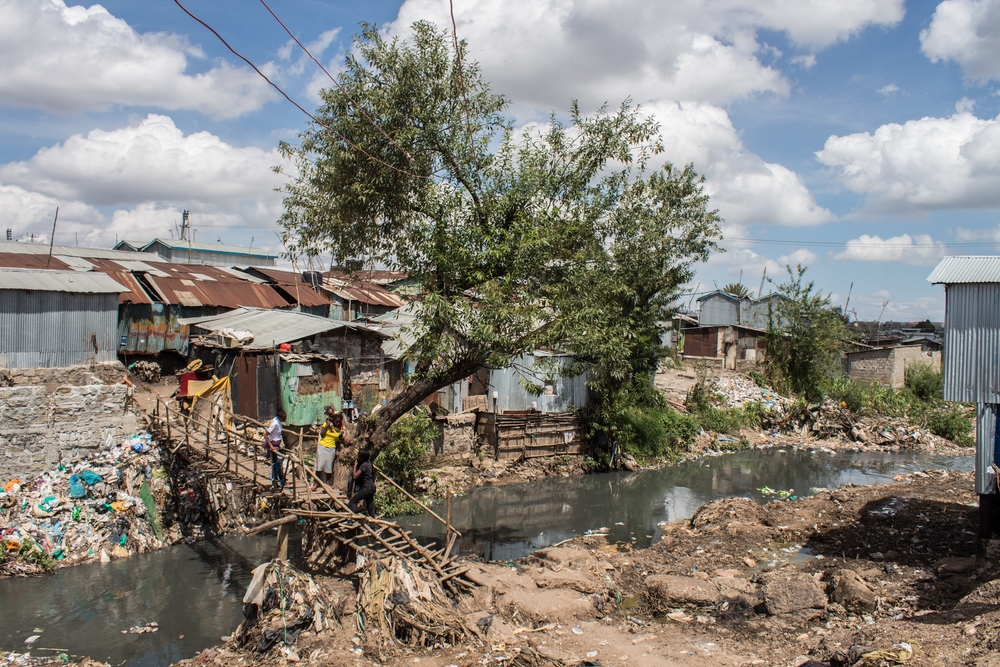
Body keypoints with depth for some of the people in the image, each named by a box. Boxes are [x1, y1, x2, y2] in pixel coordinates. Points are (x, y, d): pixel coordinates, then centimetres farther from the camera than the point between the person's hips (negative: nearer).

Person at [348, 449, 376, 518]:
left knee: (353, 501, -13)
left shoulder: (364, 465, -16)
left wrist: (355, 465, -4)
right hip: (371, 487, 10)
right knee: (370, 507, 14)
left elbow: (355, 476, -14)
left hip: (367, 487, -10)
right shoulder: (368, 462, 7)